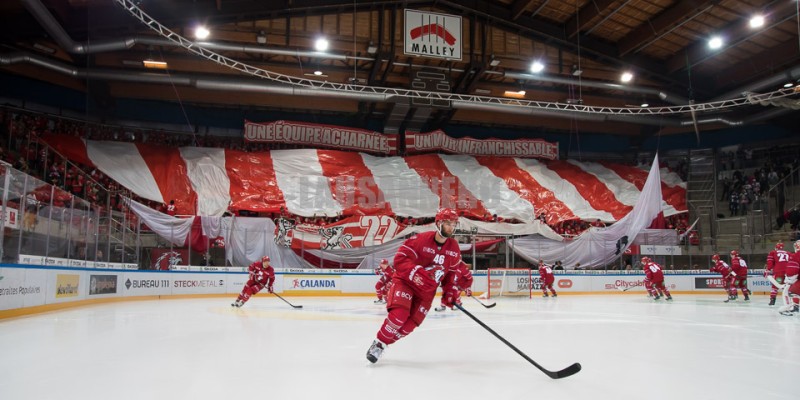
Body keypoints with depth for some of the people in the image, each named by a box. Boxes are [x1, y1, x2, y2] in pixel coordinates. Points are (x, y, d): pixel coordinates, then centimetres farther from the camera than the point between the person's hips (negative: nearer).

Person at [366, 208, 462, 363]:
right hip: (405, 281, -5)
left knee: (410, 324, -4)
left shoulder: (454, 248, -2)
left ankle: (381, 345, 14)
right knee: (399, 314, -25)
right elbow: (400, 259, -23)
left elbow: (453, 271, 12)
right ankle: (377, 343, -5)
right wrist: (417, 272, -36)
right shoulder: (420, 240, -20)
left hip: (427, 291, 5)